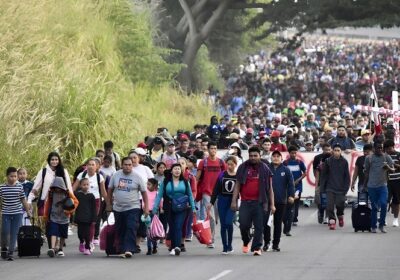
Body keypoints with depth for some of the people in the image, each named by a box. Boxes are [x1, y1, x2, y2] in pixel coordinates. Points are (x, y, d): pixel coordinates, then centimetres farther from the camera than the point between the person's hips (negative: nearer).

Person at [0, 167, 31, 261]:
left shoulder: (20, 187, 2)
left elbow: (23, 200, 9)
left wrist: (28, 211, 12)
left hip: (17, 214, 1)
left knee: (14, 234, -1)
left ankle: (10, 253, 6)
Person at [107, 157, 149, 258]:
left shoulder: (137, 177, -2)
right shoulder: (116, 175, 4)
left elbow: (144, 192, 2)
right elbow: (110, 189, 13)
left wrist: (146, 207, -2)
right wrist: (109, 204, 13)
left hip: (133, 208, -3)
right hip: (118, 208, 3)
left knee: (131, 229, -16)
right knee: (120, 230, 7)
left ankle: (129, 250, -21)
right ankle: (122, 250, 16)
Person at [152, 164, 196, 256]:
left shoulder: (185, 182, 6)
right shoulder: (165, 182, 3)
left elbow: (190, 195, 13)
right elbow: (159, 195, 4)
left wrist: (193, 207, 10)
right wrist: (155, 208, -1)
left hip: (181, 209, -1)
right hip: (169, 209, 1)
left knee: (178, 227, -15)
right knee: (172, 228, 6)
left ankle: (177, 247, -27)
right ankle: (173, 247, 16)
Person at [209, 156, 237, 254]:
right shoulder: (222, 175, 5)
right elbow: (216, 189, 7)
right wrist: (211, 202, 4)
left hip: (233, 202, -2)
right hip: (222, 201, 2)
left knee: (228, 222, -17)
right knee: (223, 224, 2)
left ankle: (230, 245, 0)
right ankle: (225, 247, 10)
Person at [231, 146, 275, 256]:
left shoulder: (265, 169, 6)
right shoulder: (243, 168, 9)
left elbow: (270, 188, 8)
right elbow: (237, 185, 10)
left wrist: (272, 204, 3)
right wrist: (234, 201, 2)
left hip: (260, 202, -1)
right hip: (245, 202, 1)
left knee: (259, 226, -3)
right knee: (244, 225, -1)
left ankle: (257, 247, 3)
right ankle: (246, 243, 25)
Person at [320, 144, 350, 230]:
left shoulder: (344, 162, 0)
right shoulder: (328, 161, 1)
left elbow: (347, 176, 2)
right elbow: (324, 175, 4)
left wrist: (346, 188, -5)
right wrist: (322, 188, 1)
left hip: (340, 188, 0)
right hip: (330, 188, 0)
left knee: (340, 205, 3)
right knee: (329, 205, -10)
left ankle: (340, 216, 32)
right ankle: (332, 221, -2)